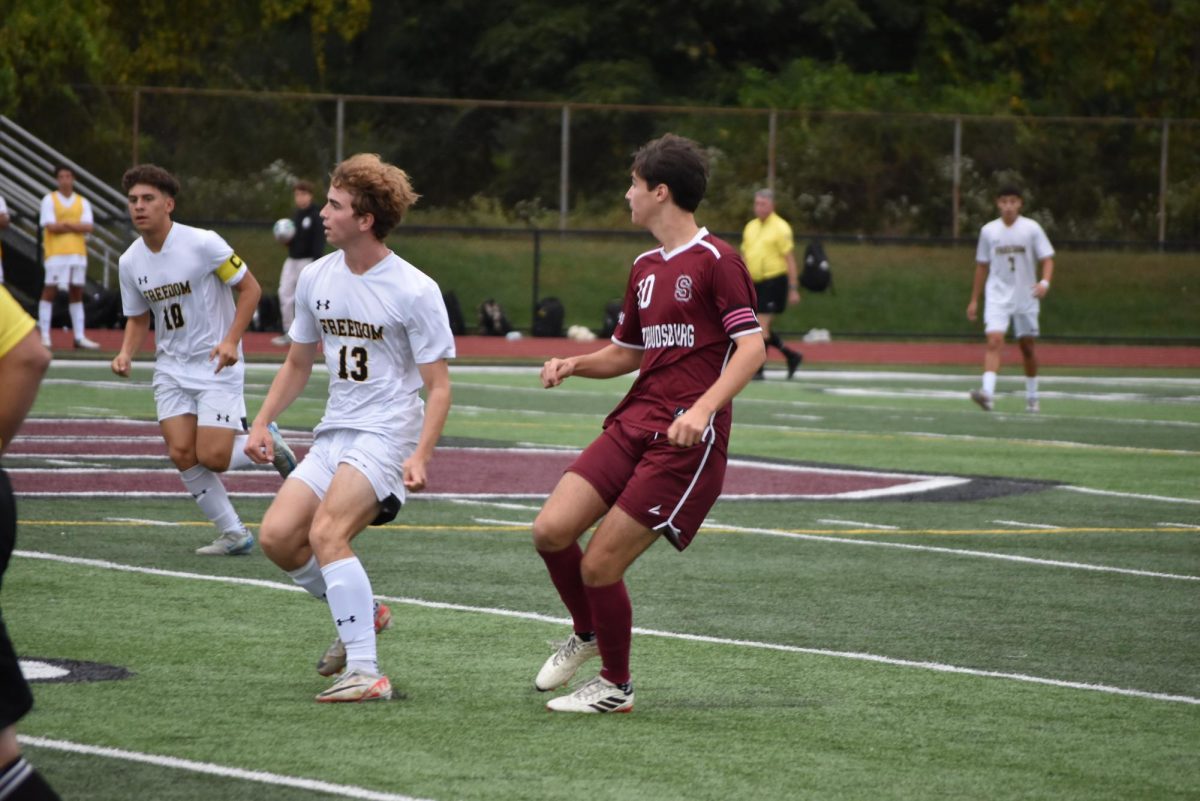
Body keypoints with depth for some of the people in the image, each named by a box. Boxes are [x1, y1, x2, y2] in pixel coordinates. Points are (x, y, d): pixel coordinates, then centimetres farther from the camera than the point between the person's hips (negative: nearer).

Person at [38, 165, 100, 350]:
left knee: (77, 293, 6)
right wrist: (76, 227, -6)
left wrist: (65, 224, -13)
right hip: (56, 253, -4)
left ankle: (79, 336, 8)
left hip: (78, 253, 4)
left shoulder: (82, 202, 11)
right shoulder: (49, 200, 1)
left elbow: (88, 227, -2)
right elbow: (51, 226, -11)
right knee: (50, 291, -4)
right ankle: (44, 335, -2)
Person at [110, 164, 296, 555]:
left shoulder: (203, 244, -16)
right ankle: (234, 534, 7)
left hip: (216, 366, -5)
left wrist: (231, 340, -18)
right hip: (171, 369, 5)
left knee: (212, 458, -14)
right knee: (182, 454, -7)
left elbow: (250, 288, -8)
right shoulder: (129, 262, 1)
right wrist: (126, 352, -6)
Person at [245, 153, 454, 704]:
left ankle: (366, 673, -26)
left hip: (386, 435, -7)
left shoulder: (414, 292, -12)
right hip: (334, 432, 7)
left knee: (326, 533, -26)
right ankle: (361, 614, 18)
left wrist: (420, 457, -23)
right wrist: (262, 422, 11)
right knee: (277, 535, -6)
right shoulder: (316, 278, 8)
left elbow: (438, 386, -10)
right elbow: (299, 361, 22)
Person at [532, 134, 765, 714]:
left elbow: (752, 346, -14)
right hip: (634, 422, 8)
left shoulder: (716, 261, -8)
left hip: (686, 440, -8)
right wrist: (574, 365, 8)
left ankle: (615, 686, 13)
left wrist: (703, 408, -27)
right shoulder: (645, 268, 18)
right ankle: (587, 634, 21)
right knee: (551, 530, -6)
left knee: (599, 565, -9)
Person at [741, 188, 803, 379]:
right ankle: (792, 356, 23)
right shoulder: (750, 227, 13)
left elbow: (790, 260, -7)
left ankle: (757, 369, -5)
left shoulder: (780, 228, -6)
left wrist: (793, 288, -12)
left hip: (773, 282, -7)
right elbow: (745, 257, 19)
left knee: (762, 327, -10)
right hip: (756, 283, 7)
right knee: (761, 329, 6)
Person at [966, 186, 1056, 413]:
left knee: (1027, 347, 8)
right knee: (994, 340, -19)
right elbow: (982, 266, 13)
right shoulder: (988, 231, 4)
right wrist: (974, 299, 13)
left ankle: (1032, 397, 24)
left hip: (1026, 298, 0)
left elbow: (1047, 259, -2)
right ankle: (987, 392, -32)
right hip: (997, 296, 0)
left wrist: (1045, 282, -22)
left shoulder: (1031, 228, -2)